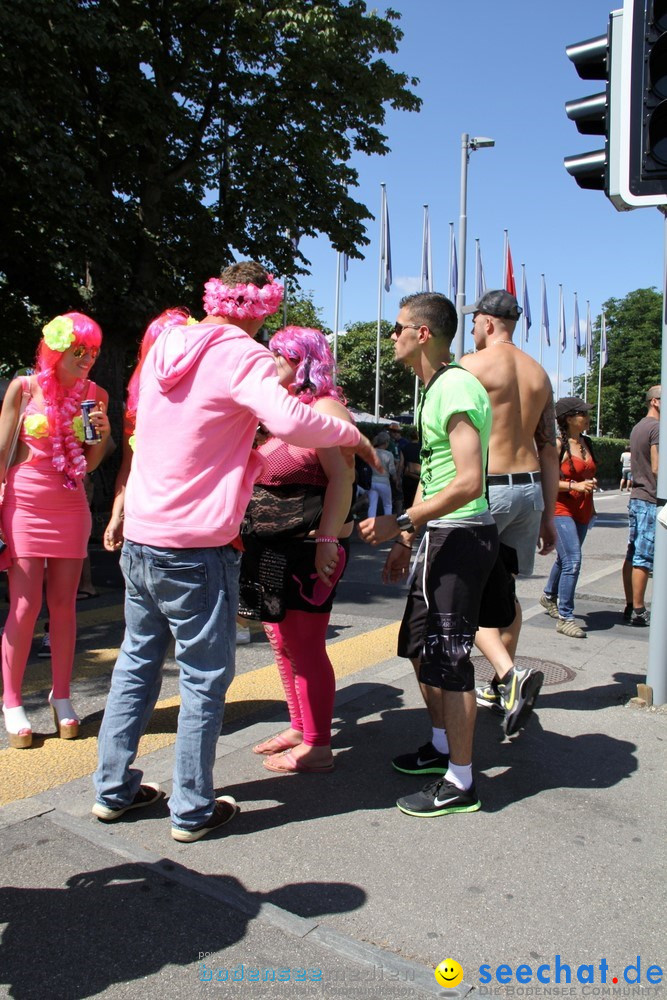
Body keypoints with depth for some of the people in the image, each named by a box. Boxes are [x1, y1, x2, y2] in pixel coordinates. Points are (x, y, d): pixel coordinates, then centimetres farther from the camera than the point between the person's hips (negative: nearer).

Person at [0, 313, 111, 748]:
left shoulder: (95, 394, 3)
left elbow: (89, 464, 7)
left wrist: (102, 435, -12)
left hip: (71, 505, 3)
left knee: (64, 604, 6)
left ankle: (61, 696, 17)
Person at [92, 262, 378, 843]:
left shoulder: (165, 348, 12)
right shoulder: (241, 355, -12)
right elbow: (288, 420, -30)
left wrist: (251, 459, 25)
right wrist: (352, 434, -15)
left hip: (140, 536, 8)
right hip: (196, 547, -8)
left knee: (138, 660, 19)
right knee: (205, 676, 5)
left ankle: (114, 789, 29)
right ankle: (193, 810, 16)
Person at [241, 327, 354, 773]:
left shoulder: (325, 408, -10)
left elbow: (342, 478, -19)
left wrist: (327, 540, -25)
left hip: (310, 547, -9)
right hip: (276, 547, 10)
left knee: (305, 645, -3)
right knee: (283, 641, 15)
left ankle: (318, 747, 8)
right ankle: (299, 728, 29)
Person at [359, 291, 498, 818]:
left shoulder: (457, 387, -17)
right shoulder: (436, 389, 15)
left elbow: (469, 482, -25)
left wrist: (401, 522, -22)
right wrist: (406, 540, 19)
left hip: (461, 536, -10)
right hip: (441, 537, 10)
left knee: (448, 657, -3)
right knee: (420, 647, 18)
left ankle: (460, 783, 10)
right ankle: (445, 745, 35)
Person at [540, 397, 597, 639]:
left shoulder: (586, 442, 12)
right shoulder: (557, 444, -12)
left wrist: (591, 484, 15)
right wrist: (575, 486, -22)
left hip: (582, 511, 8)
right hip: (561, 509, -8)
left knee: (565, 558, 20)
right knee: (572, 561, -15)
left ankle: (549, 597, 43)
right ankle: (565, 618, -10)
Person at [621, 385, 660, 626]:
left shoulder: (638, 427, 17)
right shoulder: (658, 427, -13)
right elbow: (657, 468, -18)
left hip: (636, 497, 9)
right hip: (652, 500, -9)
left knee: (633, 556, 11)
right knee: (644, 559, -5)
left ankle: (630, 607, 16)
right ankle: (638, 611, 0)